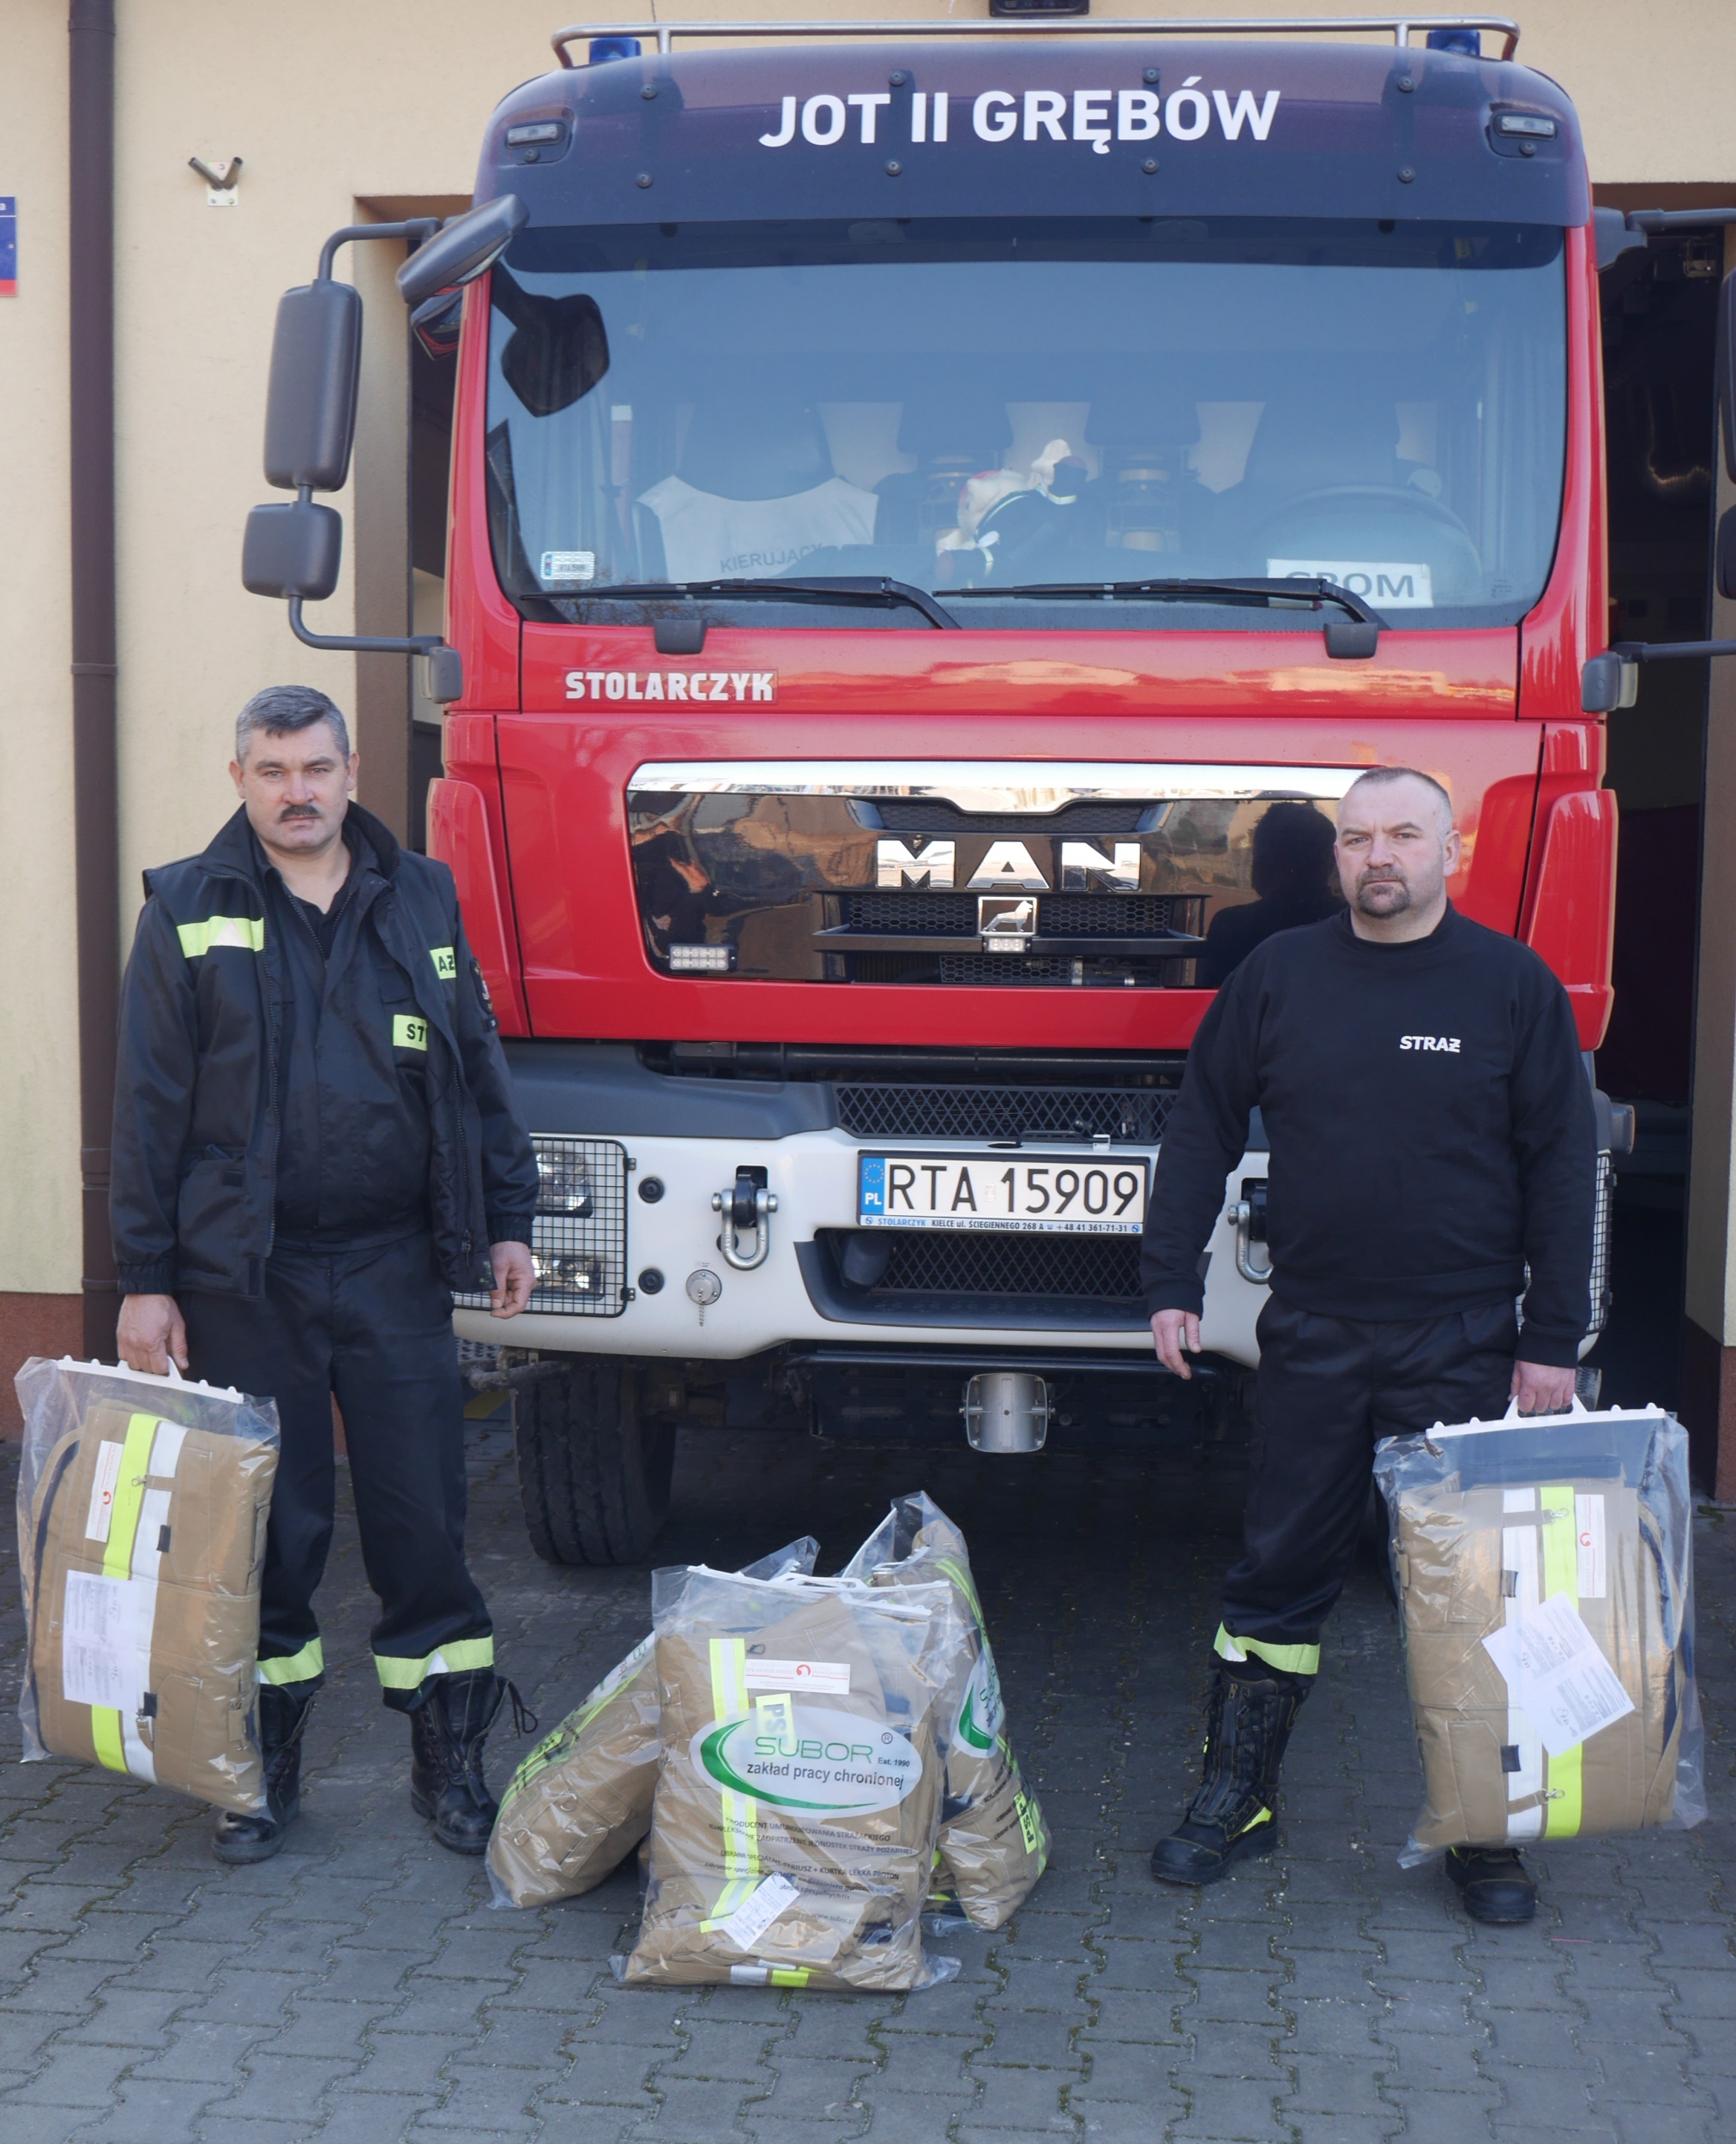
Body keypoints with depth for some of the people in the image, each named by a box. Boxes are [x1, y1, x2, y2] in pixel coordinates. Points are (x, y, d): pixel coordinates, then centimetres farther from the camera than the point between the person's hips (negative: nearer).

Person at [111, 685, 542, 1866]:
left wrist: (508, 1222, 7)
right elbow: (150, 1107, 1)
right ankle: (267, 1769, 20)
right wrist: (145, 1281, -3)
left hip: (397, 1269, 1)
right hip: (244, 1277, -1)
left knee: (425, 1522, 3)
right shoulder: (189, 913, 2)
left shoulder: (420, 901, 8)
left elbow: (478, 1068, 12)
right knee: (268, 1531, 6)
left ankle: (451, 1762, 15)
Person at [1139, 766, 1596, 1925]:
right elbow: (1202, 1129, 9)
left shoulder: (1514, 985, -1)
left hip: (1461, 1346, -2)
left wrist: (1554, 1340, -4)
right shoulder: (1279, 975, 4)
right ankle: (1239, 1797, 21)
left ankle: (1485, 1830, 16)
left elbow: (1561, 1166, 0)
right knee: (1280, 1571, 9)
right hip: (1313, 1337, 2)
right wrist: (1173, 1284, 3)